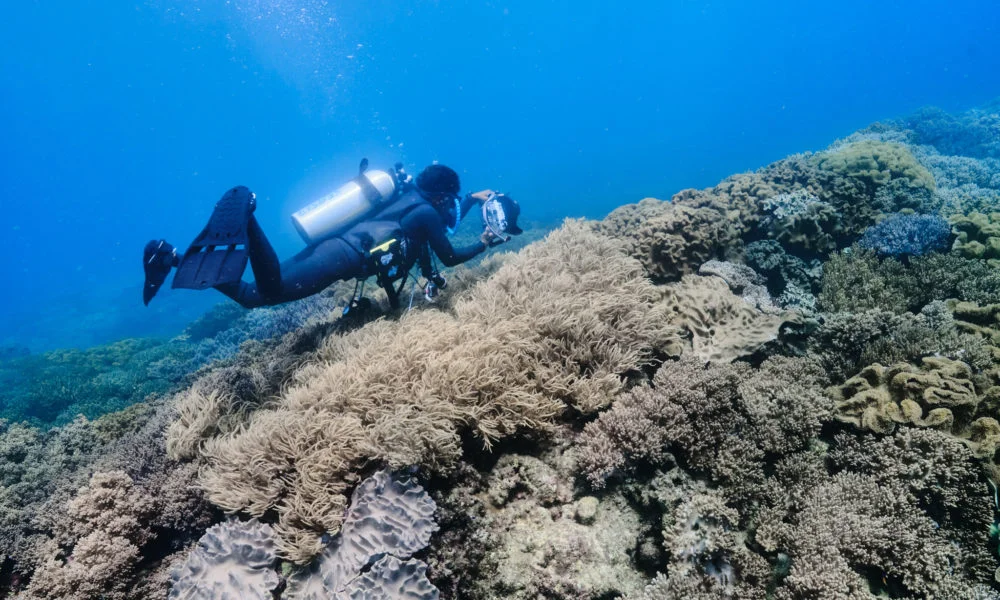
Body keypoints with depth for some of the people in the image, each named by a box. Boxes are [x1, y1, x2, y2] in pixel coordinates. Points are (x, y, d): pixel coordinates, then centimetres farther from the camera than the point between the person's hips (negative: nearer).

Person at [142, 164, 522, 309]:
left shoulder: (411, 197, 31)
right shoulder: (426, 212, 5)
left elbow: (445, 220, 50)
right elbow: (450, 258, 10)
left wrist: (473, 200, 52)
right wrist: (484, 243, 22)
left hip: (332, 246, 9)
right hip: (343, 256, -9)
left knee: (251, 295, 6)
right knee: (269, 291, -30)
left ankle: (173, 259, -1)